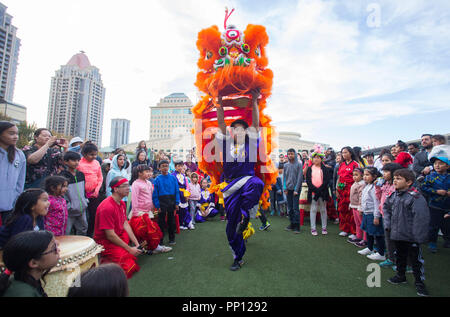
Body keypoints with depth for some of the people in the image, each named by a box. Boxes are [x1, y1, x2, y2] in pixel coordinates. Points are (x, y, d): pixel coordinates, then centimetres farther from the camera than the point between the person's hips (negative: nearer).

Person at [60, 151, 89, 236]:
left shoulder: (81, 174, 7)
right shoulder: (63, 176, -12)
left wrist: (85, 200, 11)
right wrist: (67, 205, -14)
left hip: (82, 209, 6)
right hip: (69, 211, -6)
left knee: (83, 230, 19)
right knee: (66, 234, 0)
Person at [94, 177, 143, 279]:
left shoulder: (122, 203, 4)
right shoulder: (107, 207, -25)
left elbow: (125, 224, 5)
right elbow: (110, 236, -24)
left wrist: (137, 243, -3)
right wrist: (129, 249, -18)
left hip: (119, 236, 9)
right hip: (105, 242, -9)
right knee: (130, 266, -19)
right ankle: (104, 262, 1)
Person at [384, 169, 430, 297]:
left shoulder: (416, 197, -18)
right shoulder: (393, 195, 2)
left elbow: (421, 218, -20)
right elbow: (386, 208, 19)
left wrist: (419, 236, -21)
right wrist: (388, 224, 11)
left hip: (410, 236, -6)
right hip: (396, 234, 7)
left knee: (416, 259, 9)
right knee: (400, 256, 22)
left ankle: (419, 281, 27)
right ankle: (400, 275, 39)